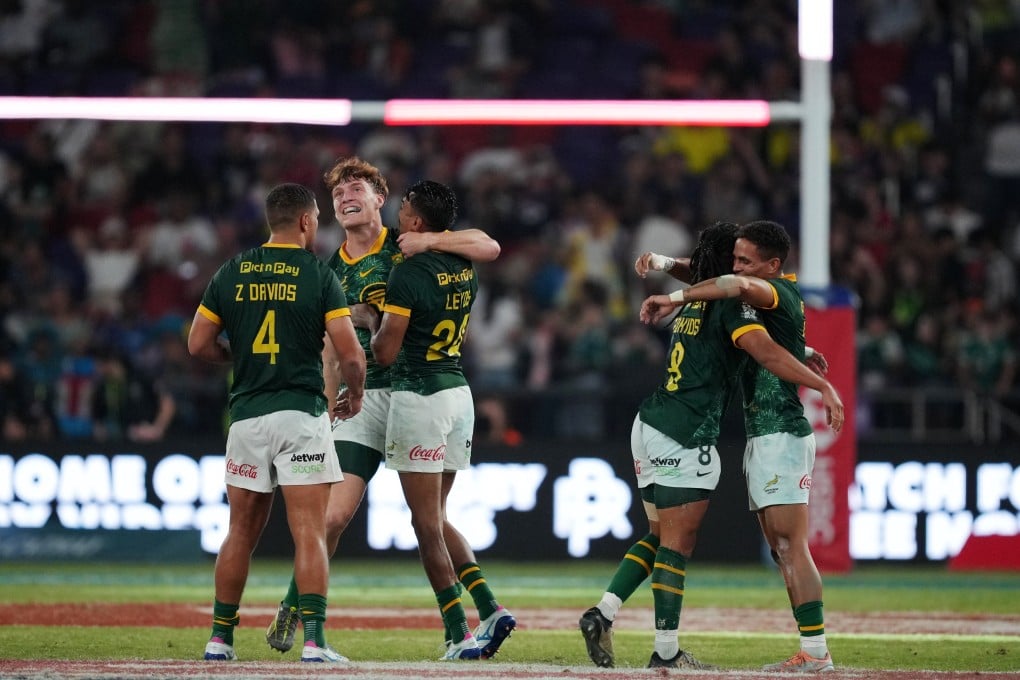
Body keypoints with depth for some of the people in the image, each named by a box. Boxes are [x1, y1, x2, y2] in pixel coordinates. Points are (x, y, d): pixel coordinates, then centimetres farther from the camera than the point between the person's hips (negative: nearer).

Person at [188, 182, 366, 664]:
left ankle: (220, 638, 16)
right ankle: (314, 639, -13)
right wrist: (355, 395, 11)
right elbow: (350, 354, -8)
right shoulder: (318, 276, -5)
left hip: (246, 416, 4)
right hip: (301, 415, -4)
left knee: (241, 532, 13)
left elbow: (198, 344, 8)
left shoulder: (231, 274, 6)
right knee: (310, 531, -5)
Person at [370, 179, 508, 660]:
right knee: (437, 517, 17)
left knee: (427, 522, -2)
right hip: (459, 391, 8)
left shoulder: (409, 274, -17)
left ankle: (459, 634, -6)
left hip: (418, 396, -8)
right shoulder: (464, 271, 8)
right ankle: (491, 608, 3)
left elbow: (385, 352, -15)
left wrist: (373, 323, 6)